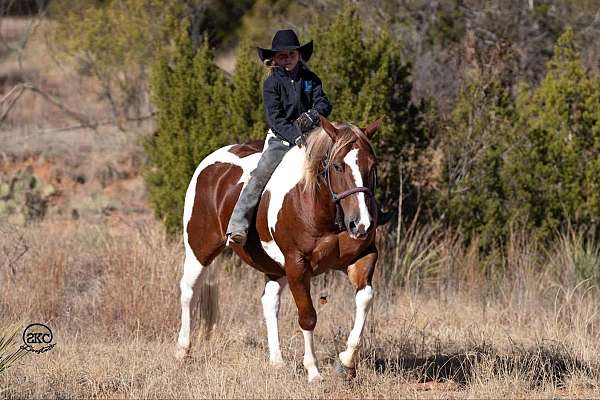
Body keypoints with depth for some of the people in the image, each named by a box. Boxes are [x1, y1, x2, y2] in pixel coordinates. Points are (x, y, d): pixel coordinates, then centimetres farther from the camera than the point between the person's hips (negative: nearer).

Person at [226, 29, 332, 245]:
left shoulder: (310, 79, 9)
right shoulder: (272, 83, -2)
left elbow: (324, 104, 1)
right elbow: (275, 118, -10)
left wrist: (313, 114, -22)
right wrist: (295, 136, -25)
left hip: (309, 136, 4)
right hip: (280, 138, -4)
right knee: (260, 175, -23)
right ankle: (237, 227, -28)